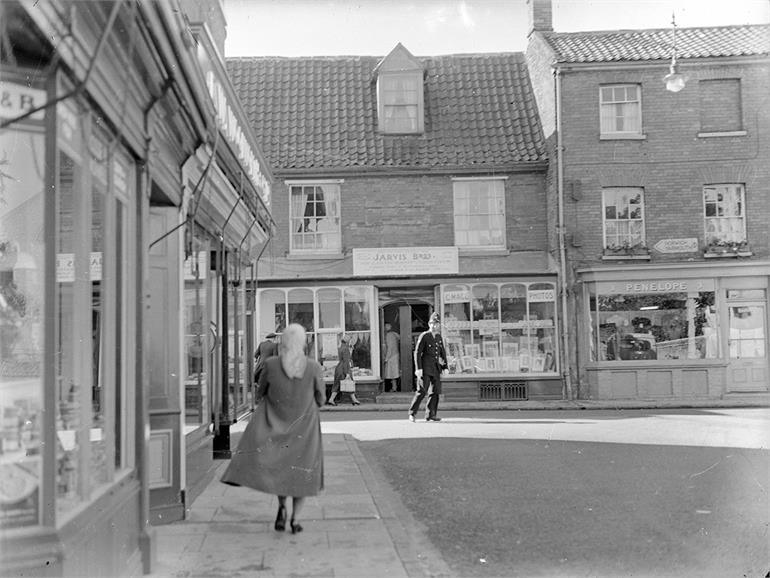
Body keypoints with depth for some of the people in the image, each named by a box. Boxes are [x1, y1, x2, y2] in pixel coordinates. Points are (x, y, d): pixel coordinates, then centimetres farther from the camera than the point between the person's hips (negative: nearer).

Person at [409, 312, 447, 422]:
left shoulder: (439, 337, 14)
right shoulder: (423, 336, -5)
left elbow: (443, 352, 20)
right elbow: (417, 352, -9)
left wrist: (445, 366, 12)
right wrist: (418, 368, -16)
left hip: (436, 368, 6)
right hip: (425, 368, -6)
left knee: (435, 391, 3)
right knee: (422, 391, -10)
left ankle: (430, 415, 9)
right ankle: (412, 413, 1)